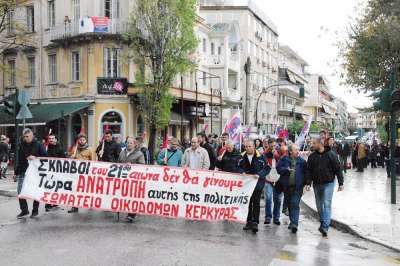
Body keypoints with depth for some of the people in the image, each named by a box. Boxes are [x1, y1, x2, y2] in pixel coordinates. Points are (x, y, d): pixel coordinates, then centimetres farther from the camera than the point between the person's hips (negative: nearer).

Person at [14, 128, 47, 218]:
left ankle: (35, 210, 16)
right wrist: (16, 172, 11)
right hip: (23, 171, 3)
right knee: (20, 190, -6)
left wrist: (35, 158, -20)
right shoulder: (22, 145, 7)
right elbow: (19, 160, 11)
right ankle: (24, 210, 5)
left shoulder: (38, 145, -3)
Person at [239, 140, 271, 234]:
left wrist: (259, 174, -20)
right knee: (247, 203, 11)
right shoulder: (242, 157, 2)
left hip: (257, 183, -4)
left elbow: (267, 168, -7)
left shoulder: (260, 156, -10)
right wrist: (242, 172, -10)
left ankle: (255, 222, 2)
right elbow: (239, 167, 11)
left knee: (256, 203, -2)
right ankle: (249, 221, 23)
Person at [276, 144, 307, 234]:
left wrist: (304, 183, -4)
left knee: (295, 204, -14)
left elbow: (305, 172, 4)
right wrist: (287, 170, -16)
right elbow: (278, 168, 0)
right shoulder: (284, 159, 3)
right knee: (289, 204, 14)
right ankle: (292, 222, 31)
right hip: (287, 186, 2)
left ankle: (294, 223, -15)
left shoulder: (302, 161, 2)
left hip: (297, 187, -2)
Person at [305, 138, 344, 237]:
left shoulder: (330, 155, -7)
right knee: (319, 205, 12)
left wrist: (341, 183, -6)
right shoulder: (312, 156, 3)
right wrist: (308, 183, -7)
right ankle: (323, 222, 29)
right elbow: (308, 171, 2)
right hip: (317, 184, 4)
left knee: (327, 204, -12)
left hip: (328, 183, -4)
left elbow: (338, 169, -5)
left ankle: (325, 226, -14)